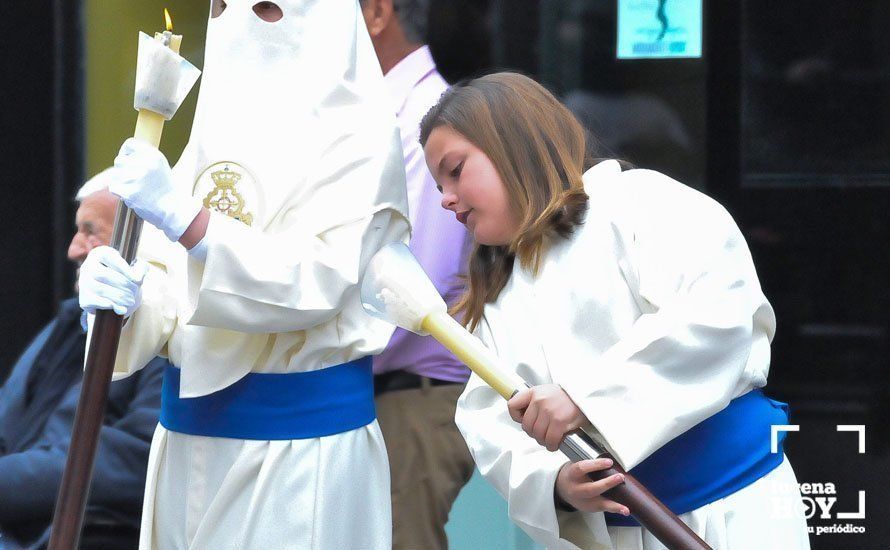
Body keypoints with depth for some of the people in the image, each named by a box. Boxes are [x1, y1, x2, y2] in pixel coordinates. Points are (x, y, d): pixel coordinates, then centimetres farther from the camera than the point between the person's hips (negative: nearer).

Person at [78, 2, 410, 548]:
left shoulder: (356, 135, -8)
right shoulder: (215, 130, 12)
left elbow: (315, 284, -21)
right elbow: (169, 286, 7)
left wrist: (183, 217, -29)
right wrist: (124, 296, -16)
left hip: (301, 436, -6)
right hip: (190, 430, 6)